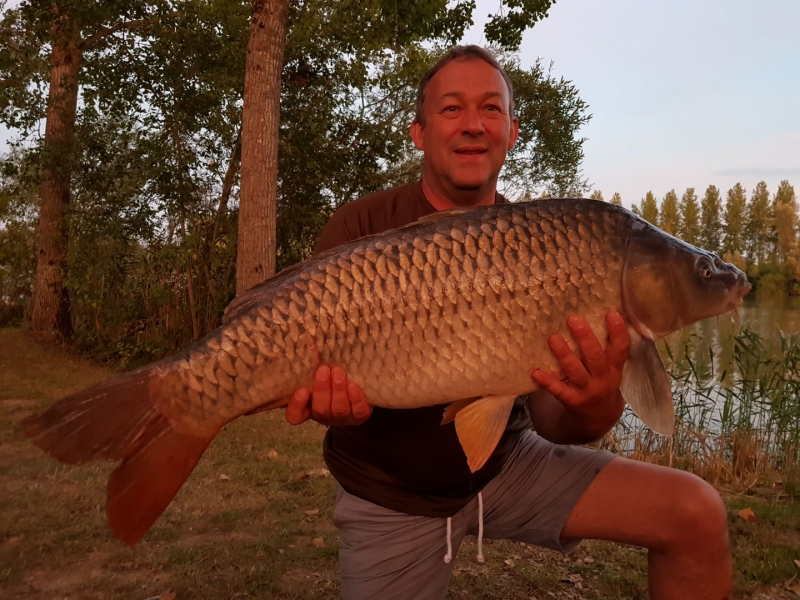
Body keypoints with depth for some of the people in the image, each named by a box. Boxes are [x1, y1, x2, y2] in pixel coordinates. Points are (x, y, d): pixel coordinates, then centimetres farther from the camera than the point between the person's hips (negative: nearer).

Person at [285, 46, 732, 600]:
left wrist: (594, 411, -33)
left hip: (505, 466, 2)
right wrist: (330, 395, -37)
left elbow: (549, 418, -10)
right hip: (391, 496, -1)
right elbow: (313, 352, -14)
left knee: (696, 514, -9)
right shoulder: (362, 228, -13)